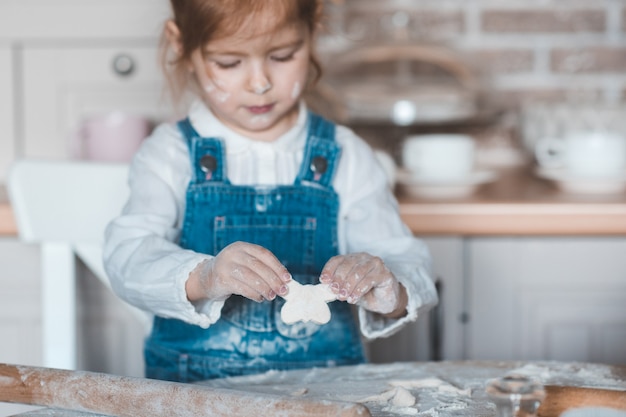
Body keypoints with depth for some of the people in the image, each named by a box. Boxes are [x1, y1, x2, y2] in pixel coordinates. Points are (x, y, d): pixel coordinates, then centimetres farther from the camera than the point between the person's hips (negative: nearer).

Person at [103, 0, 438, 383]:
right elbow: (129, 255, -15)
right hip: (193, 390, -2)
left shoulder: (345, 158, 3)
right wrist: (202, 278, -37)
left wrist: (389, 295, -26)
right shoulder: (171, 155, 0)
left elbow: (408, 264, -2)